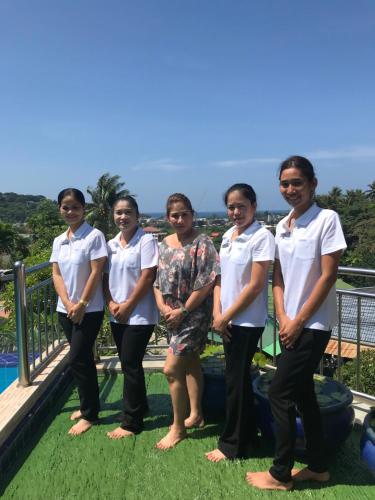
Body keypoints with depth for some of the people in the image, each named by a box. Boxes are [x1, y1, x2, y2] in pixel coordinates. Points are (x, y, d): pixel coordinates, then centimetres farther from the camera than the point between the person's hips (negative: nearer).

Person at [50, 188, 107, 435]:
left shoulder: (94, 236, -10)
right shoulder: (59, 241, 8)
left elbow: (96, 273, -13)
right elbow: (56, 275, 3)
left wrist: (81, 304, -13)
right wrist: (68, 304, -9)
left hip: (89, 309, -5)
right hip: (65, 309, 6)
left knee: (78, 359, -5)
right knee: (83, 359, 15)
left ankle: (89, 414, 11)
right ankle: (88, 405, 30)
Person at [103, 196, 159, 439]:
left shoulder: (146, 240, -11)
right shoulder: (111, 244, 9)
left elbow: (148, 277, -15)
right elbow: (106, 277, 10)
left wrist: (128, 305, -13)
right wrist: (111, 303, -5)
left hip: (140, 314, -6)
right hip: (117, 315, 7)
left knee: (130, 364, -2)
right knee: (129, 363, 16)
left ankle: (131, 422, 11)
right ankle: (140, 406, 36)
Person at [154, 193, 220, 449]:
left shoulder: (202, 243, -13)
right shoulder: (164, 244, 8)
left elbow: (206, 284, -18)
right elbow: (156, 279, 10)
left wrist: (182, 311, -16)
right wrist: (163, 306, -6)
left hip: (194, 314, -7)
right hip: (173, 315, 7)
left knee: (172, 369, -7)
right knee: (190, 363, 18)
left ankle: (178, 427, 10)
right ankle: (195, 415, 34)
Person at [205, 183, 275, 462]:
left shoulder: (262, 237, -13)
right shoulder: (228, 236, 9)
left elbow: (256, 285, -17)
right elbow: (220, 277, 10)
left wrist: (226, 317, -13)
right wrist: (217, 313, -2)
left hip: (247, 320, -7)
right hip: (227, 320, 7)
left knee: (236, 380, 3)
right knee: (239, 377, 17)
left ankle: (232, 445, 20)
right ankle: (248, 433, 35)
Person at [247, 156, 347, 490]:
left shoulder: (327, 219, -12)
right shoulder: (281, 226, 8)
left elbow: (328, 276, -15)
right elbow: (278, 276, 9)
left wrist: (299, 320, -14)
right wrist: (283, 318, -4)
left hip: (313, 324, -7)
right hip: (291, 324, 7)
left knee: (280, 394, -3)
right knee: (302, 392, 15)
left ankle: (281, 474, 15)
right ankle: (318, 466, 32)